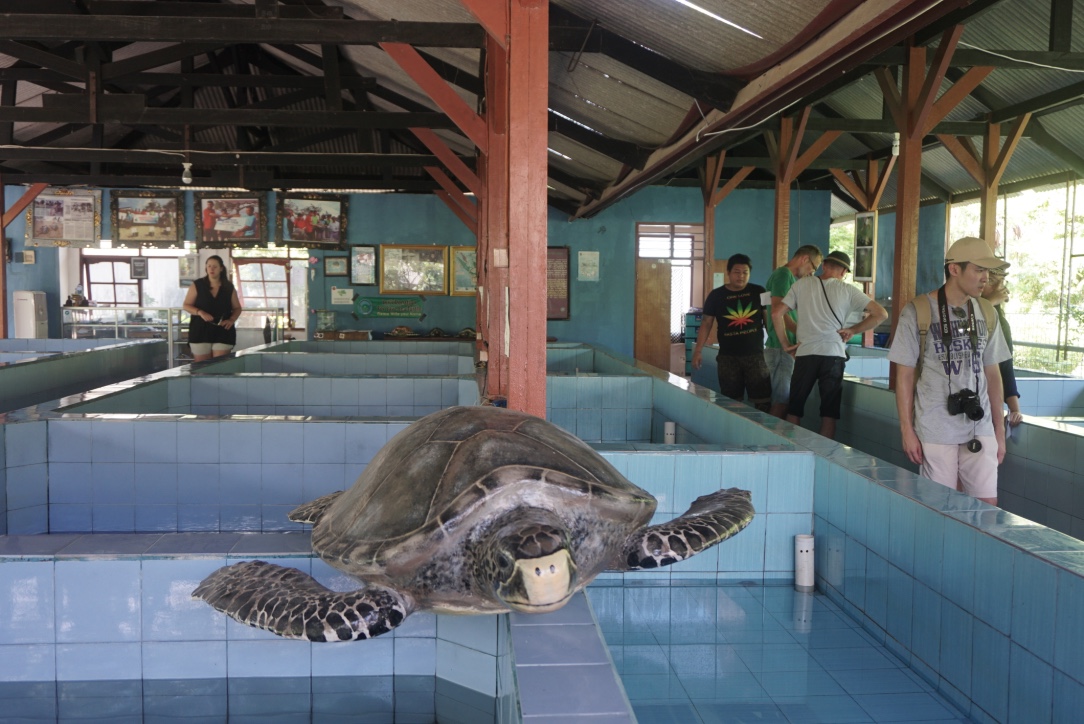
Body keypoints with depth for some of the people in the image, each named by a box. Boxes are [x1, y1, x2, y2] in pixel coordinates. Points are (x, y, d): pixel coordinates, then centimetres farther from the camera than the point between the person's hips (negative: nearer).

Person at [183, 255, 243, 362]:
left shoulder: (229, 288, 7)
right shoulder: (197, 285, 3)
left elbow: (237, 308, 14)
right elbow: (186, 305, 4)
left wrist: (231, 320, -6)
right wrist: (200, 312, -15)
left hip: (223, 332, 1)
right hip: (200, 331, -1)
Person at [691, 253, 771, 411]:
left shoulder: (759, 292, 3)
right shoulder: (716, 295, 2)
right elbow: (706, 323, 5)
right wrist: (698, 350, -3)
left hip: (755, 355, 0)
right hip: (728, 357, 0)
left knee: (763, 401, -3)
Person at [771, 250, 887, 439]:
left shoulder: (802, 284, 8)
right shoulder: (848, 291, 6)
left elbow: (777, 313, 3)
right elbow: (881, 314, 2)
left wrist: (785, 343, 9)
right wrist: (853, 330, 7)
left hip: (805, 353, 1)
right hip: (834, 355, 0)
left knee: (794, 409, 12)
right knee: (829, 411, 7)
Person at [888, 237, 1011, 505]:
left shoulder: (986, 314, 8)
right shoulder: (918, 312, -6)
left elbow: (992, 373, 14)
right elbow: (905, 375, -3)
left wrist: (999, 429, 13)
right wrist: (907, 430, -6)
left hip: (980, 429, 4)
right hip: (936, 432, -4)